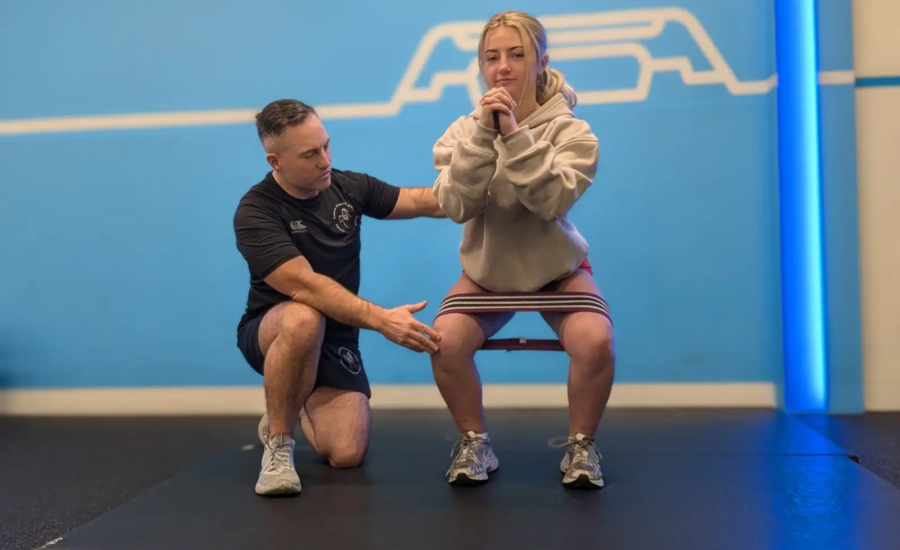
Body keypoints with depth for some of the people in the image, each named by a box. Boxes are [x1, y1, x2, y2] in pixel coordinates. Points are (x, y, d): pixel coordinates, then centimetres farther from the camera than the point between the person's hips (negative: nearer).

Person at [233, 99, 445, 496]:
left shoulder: (348, 186, -4)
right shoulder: (256, 212, -19)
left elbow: (423, 202, 3)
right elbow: (304, 286, -31)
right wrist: (382, 320, -39)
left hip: (335, 337, 4)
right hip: (272, 333, -4)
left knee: (347, 455, -13)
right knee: (304, 319, -41)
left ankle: (296, 410, 24)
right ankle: (277, 444, -16)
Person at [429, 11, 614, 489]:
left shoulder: (570, 130, -12)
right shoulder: (463, 130, -6)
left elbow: (552, 201, -28)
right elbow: (456, 207, -20)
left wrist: (514, 134, -32)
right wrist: (482, 133, -28)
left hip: (558, 268, -1)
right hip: (487, 270, 2)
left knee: (595, 341, -28)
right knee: (445, 340, -24)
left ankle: (581, 445, -1)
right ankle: (474, 443, 2)